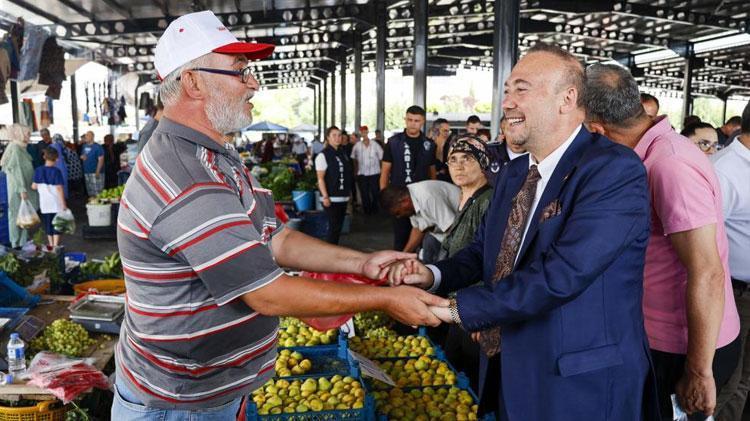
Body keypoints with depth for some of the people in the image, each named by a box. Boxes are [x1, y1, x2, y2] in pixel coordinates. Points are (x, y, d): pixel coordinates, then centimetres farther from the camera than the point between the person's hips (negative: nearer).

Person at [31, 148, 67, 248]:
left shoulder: (38, 171, -2)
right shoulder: (56, 171, -13)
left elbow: (34, 186, 1)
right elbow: (59, 188, -15)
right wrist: (64, 203, -10)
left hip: (44, 203, 3)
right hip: (56, 202, -3)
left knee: (47, 224, 14)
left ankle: (51, 244, 24)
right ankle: (55, 245, 3)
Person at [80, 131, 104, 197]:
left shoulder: (97, 147, -8)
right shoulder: (84, 146, 13)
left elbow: (101, 160, -13)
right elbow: (82, 156, 26)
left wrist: (98, 172, -19)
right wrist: (82, 157, 0)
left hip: (95, 172, -7)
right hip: (86, 172, 7)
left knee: (97, 191, -9)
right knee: (89, 191, 13)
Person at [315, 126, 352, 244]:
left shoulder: (343, 153, 11)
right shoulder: (323, 155, -9)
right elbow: (320, 178, -12)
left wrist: (349, 192, 16)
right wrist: (325, 196, -18)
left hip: (343, 197, 7)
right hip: (331, 198, -6)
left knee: (338, 226, 11)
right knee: (334, 227, -7)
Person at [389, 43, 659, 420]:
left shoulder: (615, 170, -19)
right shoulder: (513, 174, 7)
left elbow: (561, 274, -28)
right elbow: (483, 250, 12)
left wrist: (456, 307, -23)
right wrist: (432, 275, -8)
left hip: (581, 387, -6)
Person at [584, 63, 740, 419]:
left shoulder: (670, 164, -26)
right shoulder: (653, 155, 2)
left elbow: (706, 275, -27)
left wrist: (699, 372, -20)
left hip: (684, 351, -8)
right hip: (664, 338, 8)